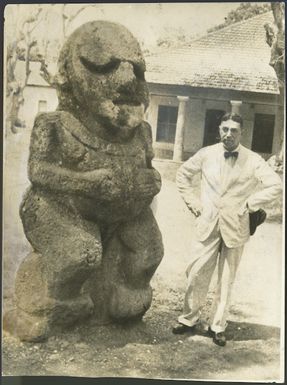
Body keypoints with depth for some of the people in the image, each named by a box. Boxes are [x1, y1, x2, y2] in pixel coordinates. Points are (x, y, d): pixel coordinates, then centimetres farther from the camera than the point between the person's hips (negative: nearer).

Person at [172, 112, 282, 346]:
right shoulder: (206, 154, 1)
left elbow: (276, 186, -6)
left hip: (236, 228, -1)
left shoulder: (253, 160, -4)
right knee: (197, 275, 4)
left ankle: (218, 326, 22)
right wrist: (193, 202, 4)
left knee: (226, 280, 8)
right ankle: (189, 319, 22)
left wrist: (249, 204, -9)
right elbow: (183, 174, 13)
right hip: (208, 224, 1)